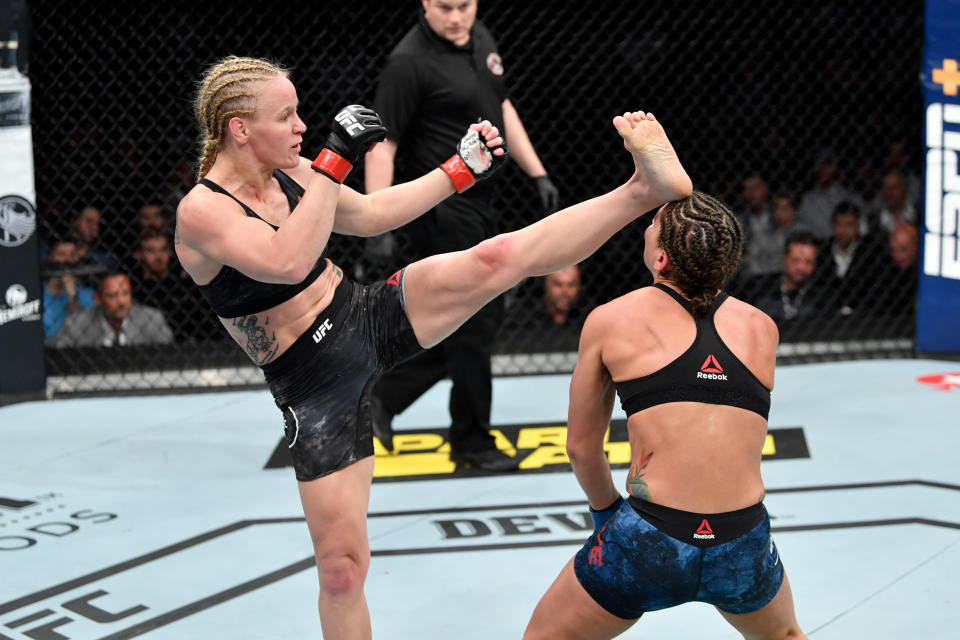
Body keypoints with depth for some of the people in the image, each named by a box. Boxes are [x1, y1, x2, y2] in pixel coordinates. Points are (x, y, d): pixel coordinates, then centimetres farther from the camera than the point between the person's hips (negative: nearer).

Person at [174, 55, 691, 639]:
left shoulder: (290, 174, 2)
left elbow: (370, 214, 18)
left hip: (371, 316, 5)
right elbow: (287, 261, -37)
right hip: (319, 393, -5)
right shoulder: (202, 212, -20)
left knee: (500, 256, -17)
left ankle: (648, 188, -20)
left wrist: (463, 169, 15)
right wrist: (335, 160, -33)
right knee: (342, 564, -1)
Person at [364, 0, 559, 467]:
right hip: (442, 211, -9)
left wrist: (538, 174, 16)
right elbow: (381, 145, -18)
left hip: (477, 203, 9)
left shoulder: (480, 39, 8)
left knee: (481, 318, 15)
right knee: (474, 323, -1)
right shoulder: (409, 62, -18)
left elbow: (502, 110, 19)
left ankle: (386, 395, 24)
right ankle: (471, 443, 15)